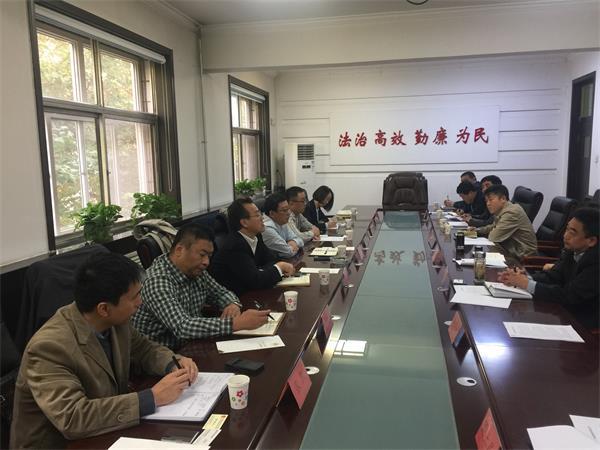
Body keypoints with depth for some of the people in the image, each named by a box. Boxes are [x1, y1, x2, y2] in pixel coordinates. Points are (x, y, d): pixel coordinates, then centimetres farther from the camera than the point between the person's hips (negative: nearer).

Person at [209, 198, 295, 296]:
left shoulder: (255, 236, -1)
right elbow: (256, 281, -27)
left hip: (246, 293, 8)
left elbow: (271, 260, 8)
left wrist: (281, 267, -14)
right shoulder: (234, 246, -24)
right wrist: (279, 267, -13)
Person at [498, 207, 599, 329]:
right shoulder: (573, 250, -4)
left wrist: (527, 284, -22)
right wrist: (526, 278, -19)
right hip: (566, 312, 6)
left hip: (583, 326, -6)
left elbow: (569, 296, -25)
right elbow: (553, 275, 0)